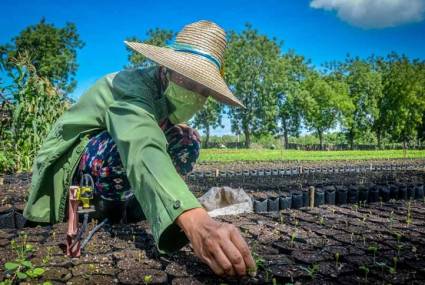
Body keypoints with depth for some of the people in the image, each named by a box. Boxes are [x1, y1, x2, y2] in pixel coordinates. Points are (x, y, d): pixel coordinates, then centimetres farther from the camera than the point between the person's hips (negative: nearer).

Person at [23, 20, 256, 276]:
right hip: (71, 166, -7)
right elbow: (143, 150, -51)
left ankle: (128, 204, -3)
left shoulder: (167, 91, -4)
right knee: (134, 144, -36)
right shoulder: (131, 84, -30)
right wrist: (194, 220, -65)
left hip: (108, 165, 7)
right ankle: (105, 205, -7)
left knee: (187, 140, -4)